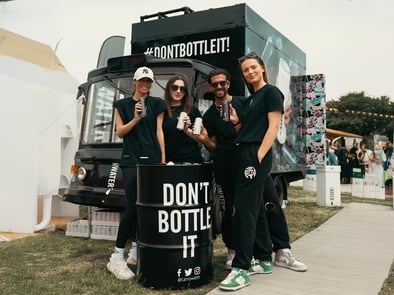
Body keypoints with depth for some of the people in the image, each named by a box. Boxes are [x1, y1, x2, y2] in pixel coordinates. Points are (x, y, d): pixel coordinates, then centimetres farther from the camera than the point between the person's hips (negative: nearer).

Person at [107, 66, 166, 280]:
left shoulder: (157, 104, 12)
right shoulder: (122, 104, 9)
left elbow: (159, 131, 7)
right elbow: (120, 132, 3)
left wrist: (163, 157, 0)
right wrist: (135, 119, -14)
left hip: (152, 159, 3)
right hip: (131, 160, -2)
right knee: (132, 206, -12)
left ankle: (136, 250, 18)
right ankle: (117, 257, -6)